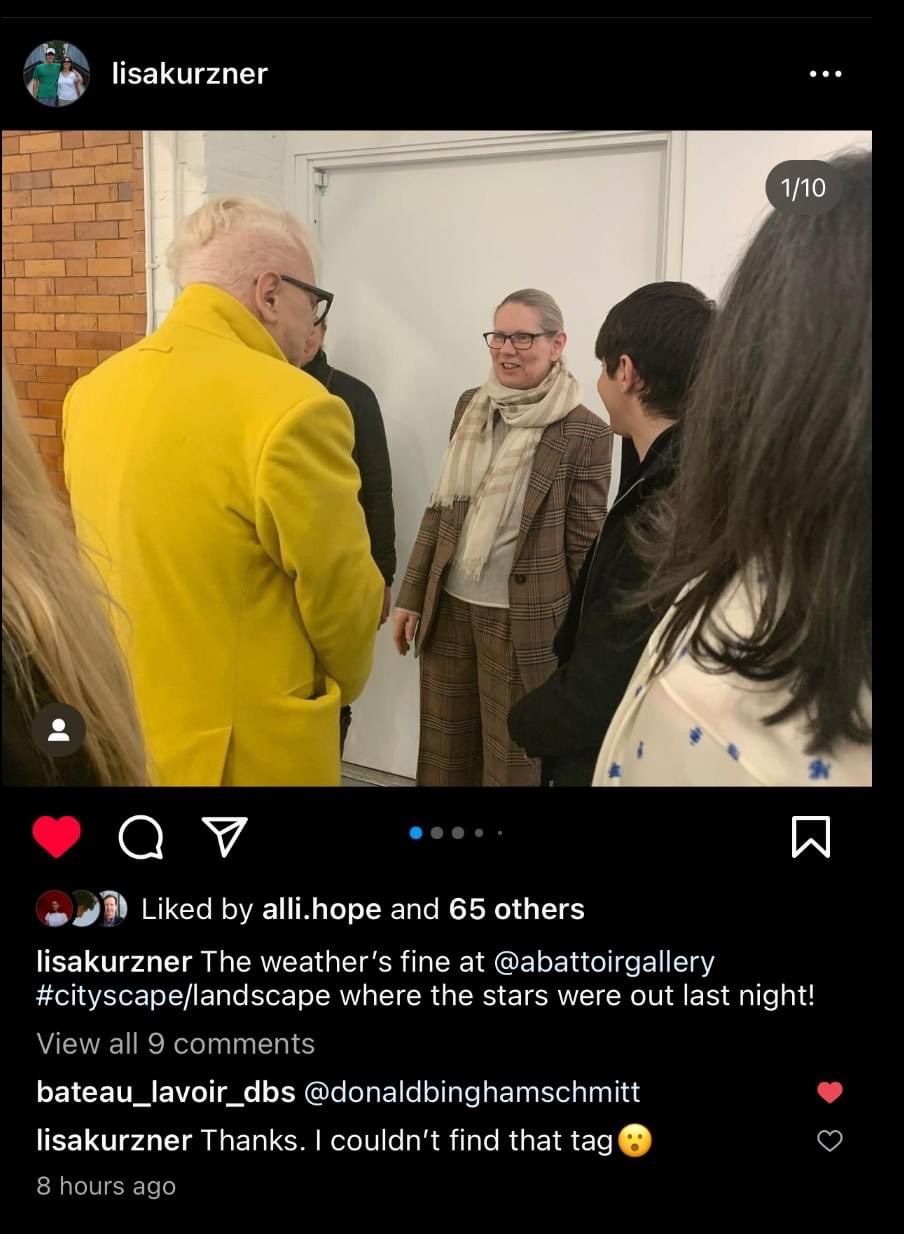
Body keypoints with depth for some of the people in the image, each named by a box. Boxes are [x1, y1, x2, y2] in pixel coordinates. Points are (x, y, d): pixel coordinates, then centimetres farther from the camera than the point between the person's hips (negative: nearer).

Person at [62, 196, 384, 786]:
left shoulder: (92, 393, 0)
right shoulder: (293, 409, -22)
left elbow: (136, 571, 9)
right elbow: (345, 603, -13)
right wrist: (338, 686, 7)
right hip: (251, 753, -6)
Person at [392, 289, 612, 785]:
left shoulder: (585, 434, -11)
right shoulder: (469, 407, 5)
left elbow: (585, 545, -7)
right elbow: (441, 508, 10)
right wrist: (410, 596, 10)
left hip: (524, 621, -5)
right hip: (449, 607, 5)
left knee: (512, 761, 9)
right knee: (444, 757, 16)